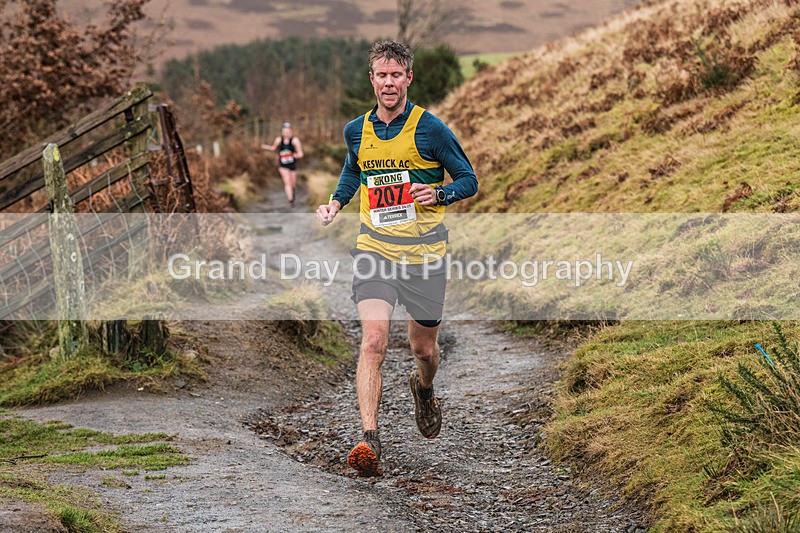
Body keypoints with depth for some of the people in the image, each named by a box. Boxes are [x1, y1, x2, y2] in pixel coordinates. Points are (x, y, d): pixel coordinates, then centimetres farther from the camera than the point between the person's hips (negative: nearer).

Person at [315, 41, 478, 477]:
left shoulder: (429, 129, -6)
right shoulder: (356, 131, 5)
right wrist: (335, 203, 10)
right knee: (373, 340, -18)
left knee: (424, 348, 12)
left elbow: (468, 180, 0)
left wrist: (437, 195, -19)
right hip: (374, 250, 1)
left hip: (423, 252, -1)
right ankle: (369, 441, -23)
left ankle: (423, 389, 50)